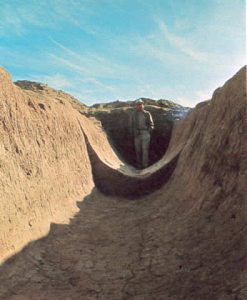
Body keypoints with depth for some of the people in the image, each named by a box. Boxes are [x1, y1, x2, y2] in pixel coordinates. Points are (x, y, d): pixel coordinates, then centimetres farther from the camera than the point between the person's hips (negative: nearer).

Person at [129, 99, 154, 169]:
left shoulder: (147, 114, 7)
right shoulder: (133, 114, 8)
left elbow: (151, 124, 11)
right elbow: (130, 125, 10)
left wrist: (149, 132, 0)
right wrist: (132, 134, 3)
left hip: (145, 134, -1)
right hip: (136, 134, 1)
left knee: (145, 149, -6)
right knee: (138, 150, 4)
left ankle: (145, 165, -2)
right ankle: (139, 165, 13)